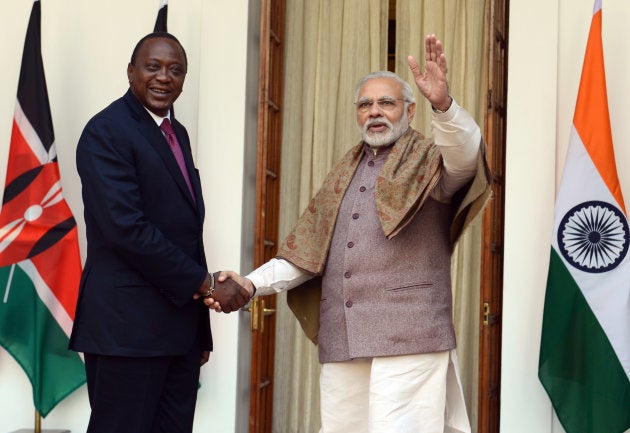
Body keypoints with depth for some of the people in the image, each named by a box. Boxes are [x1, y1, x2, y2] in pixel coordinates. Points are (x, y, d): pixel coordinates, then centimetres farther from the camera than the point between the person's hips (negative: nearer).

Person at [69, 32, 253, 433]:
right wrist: (207, 283, -13)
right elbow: (125, 227, -19)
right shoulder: (106, 131, -9)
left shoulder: (177, 133, 17)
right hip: (128, 326, -8)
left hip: (181, 327, 8)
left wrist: (202, 330, 15)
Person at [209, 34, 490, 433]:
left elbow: (465, 153, -17)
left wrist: (443, 104, -36)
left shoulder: (429, 162, 7)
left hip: (407, 339, -5)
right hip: (340, 343, 5)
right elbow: (307, 250, 20)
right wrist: (253, 283, 6)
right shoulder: (344, 175, 22)